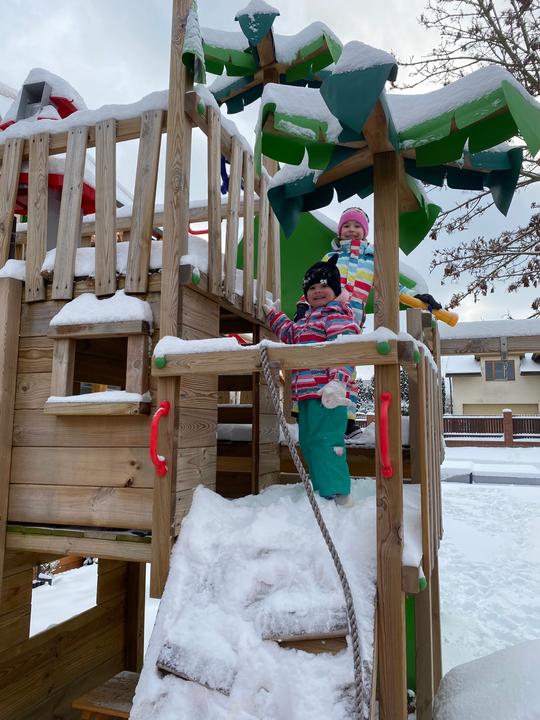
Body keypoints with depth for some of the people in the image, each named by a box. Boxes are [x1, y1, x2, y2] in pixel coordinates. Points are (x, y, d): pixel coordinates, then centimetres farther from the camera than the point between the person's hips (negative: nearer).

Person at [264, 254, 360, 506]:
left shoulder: (338, 315, -7)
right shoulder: (307, 319, 23)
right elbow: (289, 333, 44)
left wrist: (338, 381, -32)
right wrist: (272, 314, 48)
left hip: (327, 392, -10)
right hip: (308, 392, 10)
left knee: (324, 442, -13)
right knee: (309, 443, 14)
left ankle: (338, 495, -8)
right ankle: (322, 490, 25)